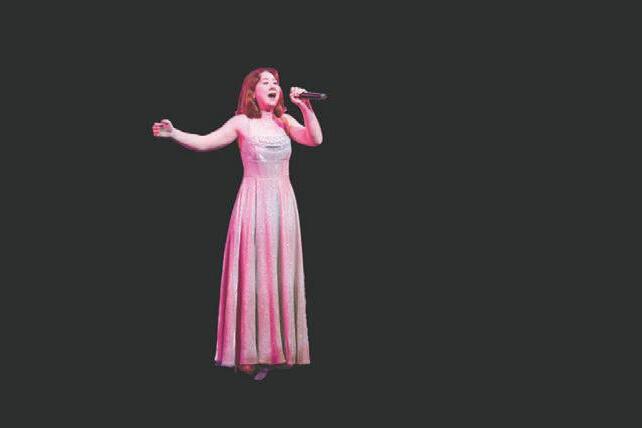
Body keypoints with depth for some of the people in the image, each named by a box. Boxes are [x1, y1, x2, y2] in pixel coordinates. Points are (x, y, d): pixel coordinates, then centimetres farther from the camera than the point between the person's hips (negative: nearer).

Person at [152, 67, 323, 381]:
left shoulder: (285, 121, 9)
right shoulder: (241, 123, 0)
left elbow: (315, 139, -2)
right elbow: (203, 142, -7)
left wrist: (305, 107, -11)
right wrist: (174, 133, -22)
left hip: (283, 205, 4)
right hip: (254, 204, -3)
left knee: (281, 275, 5)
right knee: (252, 275, -3)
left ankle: (280, 348, 13)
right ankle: (251, 353, 2)